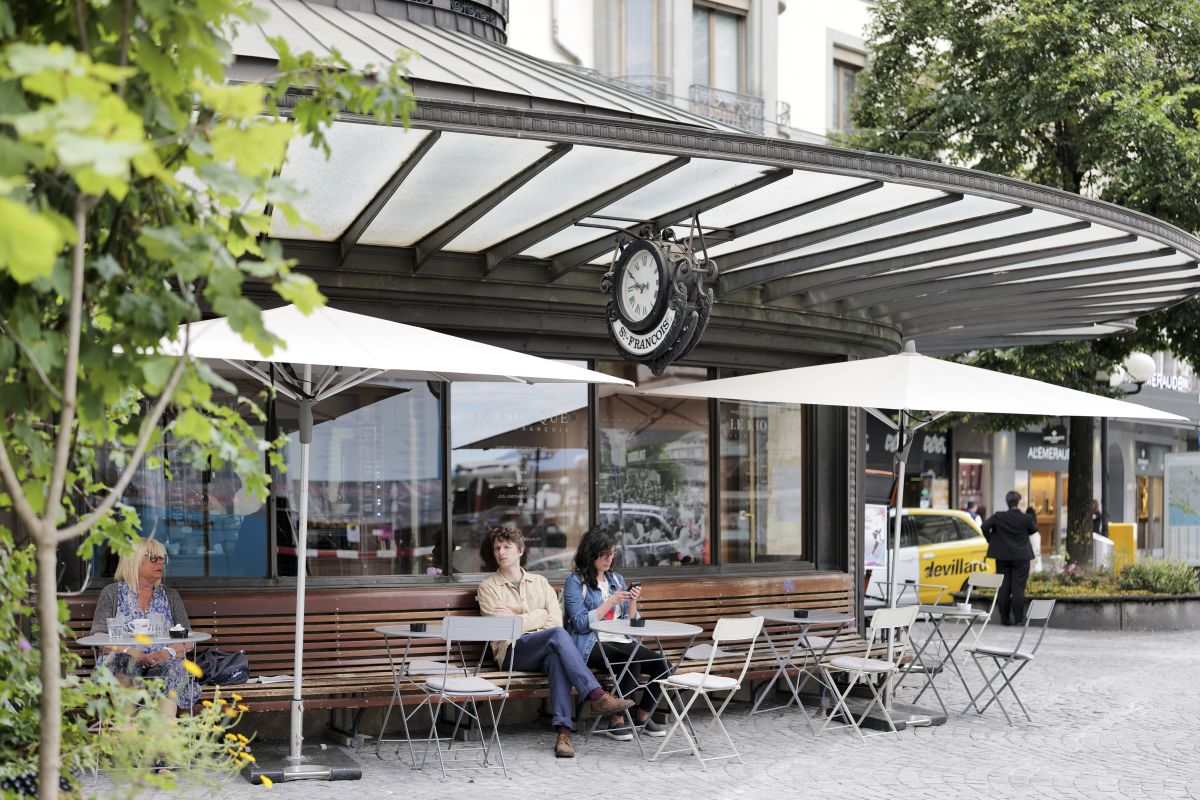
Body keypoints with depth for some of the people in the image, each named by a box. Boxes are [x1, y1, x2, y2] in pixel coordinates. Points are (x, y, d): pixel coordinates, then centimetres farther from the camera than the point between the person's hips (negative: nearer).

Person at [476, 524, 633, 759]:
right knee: (558, 634, -33)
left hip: (544, 650, 3)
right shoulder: (488, 587, 12)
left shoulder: (539, 582, 21)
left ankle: (563, 730, -44)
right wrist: (539, 616, -1)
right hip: (513, 652, -3)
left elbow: (556, 619, 5)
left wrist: (515, 618, -1)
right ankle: (597, 696, -39)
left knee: (556, 658, -37)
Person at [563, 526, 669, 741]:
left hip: (621, 642, 6)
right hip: (592, 645, -6)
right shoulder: (575, 581, 0)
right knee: (632, 663, -33)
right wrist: (612, 600, -13)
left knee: (662, 664, -19)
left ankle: (643, 716, 0)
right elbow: (581, 624, -11)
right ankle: (616, 722, -18)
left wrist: (633, 602, -1)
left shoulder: (616, 579, 19)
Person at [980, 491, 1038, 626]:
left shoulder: (998, 516, -6)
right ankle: (1018, 619, 0)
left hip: (1002, 557, 2)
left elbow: (984, 526, -8)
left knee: (1003, 588, 6)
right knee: (1018, 588, 0)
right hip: (1021, 558, -2)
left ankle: (1005, 618, 9)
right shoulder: (1027, 518, -9)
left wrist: (991, 540, 4)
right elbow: (1033, 530, 8)